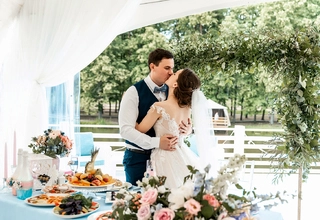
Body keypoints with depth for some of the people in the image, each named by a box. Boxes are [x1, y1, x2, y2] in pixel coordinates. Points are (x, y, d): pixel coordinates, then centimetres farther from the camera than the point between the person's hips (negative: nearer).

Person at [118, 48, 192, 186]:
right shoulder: (134, 92, -10)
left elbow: (182, 122, 12)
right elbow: (125, 129, -18)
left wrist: (187, 129, -12)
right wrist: (156, 142, -27)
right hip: (138, 158, -4)